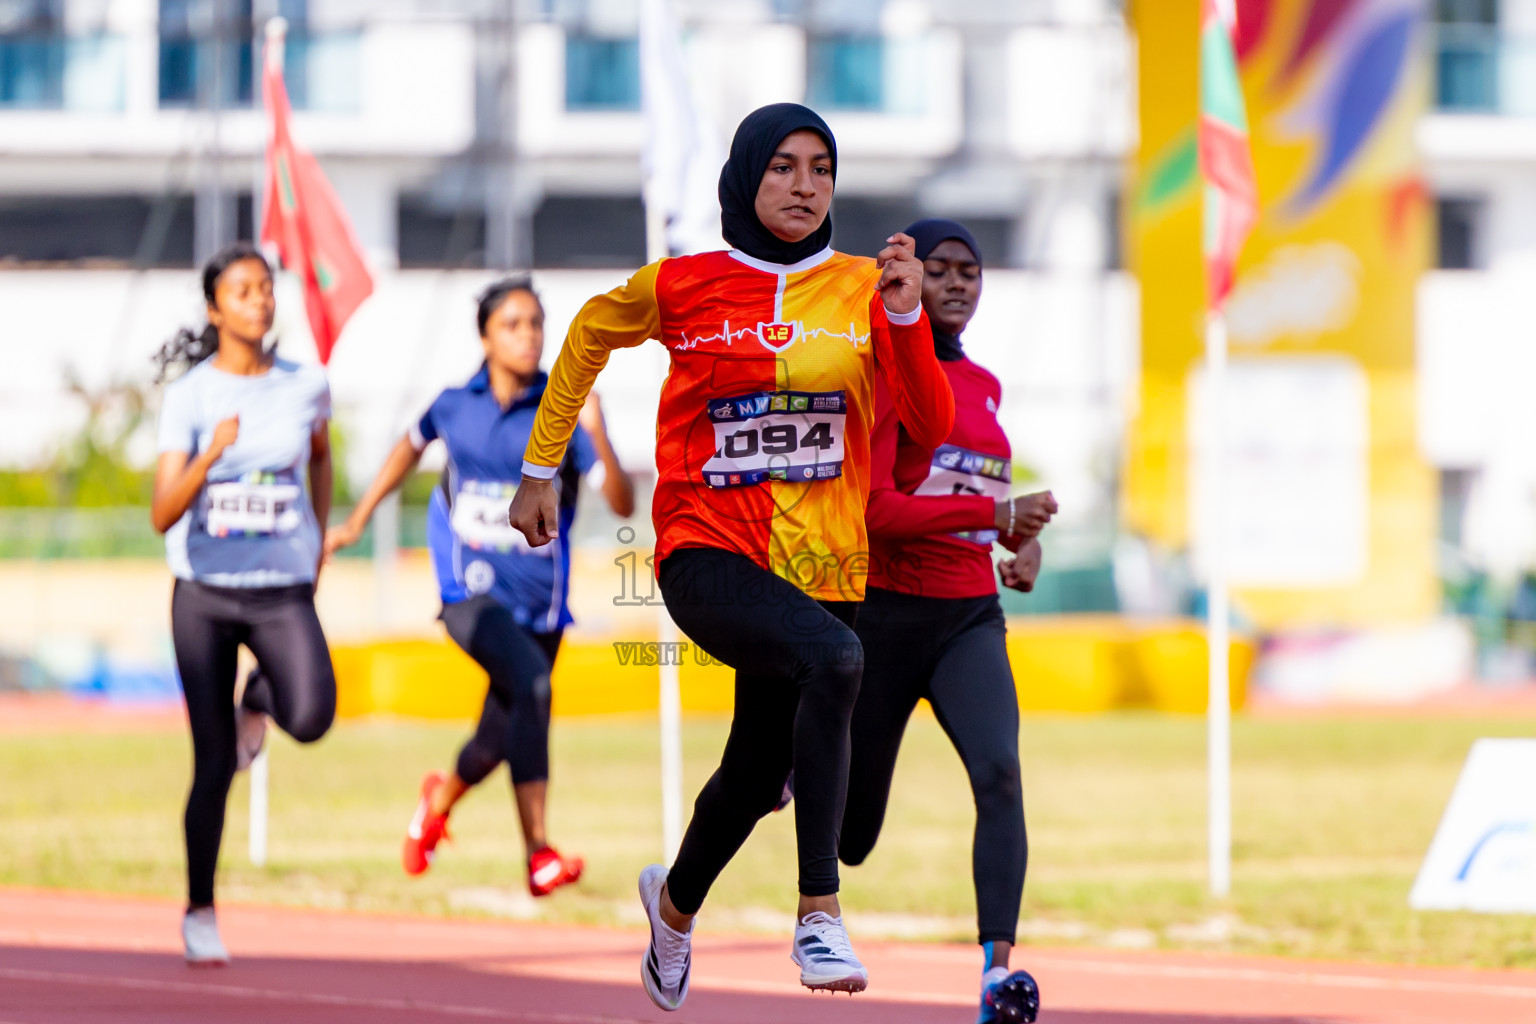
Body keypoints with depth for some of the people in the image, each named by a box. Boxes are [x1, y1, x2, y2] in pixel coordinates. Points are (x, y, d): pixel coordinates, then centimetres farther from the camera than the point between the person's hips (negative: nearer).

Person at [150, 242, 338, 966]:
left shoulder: (306, 385, 1)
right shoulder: (189, 395, -7)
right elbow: (162, 515, -15)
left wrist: (318, 544, 21)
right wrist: (212, 454, -31)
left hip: (283, 592, 1)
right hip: (205, 590, -1)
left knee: (311, 719, -25)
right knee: (214, 763, 0)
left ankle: (259, 698, 13)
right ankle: (200, 912, 18)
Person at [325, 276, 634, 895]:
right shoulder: (455, 406, -1)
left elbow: (623, 505, -15)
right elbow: (411, 447, 23)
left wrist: (597, 437, -30)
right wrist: (355, 523, 27)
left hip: (540, 598, 2)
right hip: (471, 588, -2)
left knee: (500, 741, 14)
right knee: (530, 683, -30)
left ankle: (441, 800, 51)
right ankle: (539, 855, -32)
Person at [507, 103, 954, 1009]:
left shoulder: (865, 288, 3)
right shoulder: (682, 286, -2)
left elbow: (932, 424, -6)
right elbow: (589, 337, 18)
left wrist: (906, 318, -21)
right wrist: (540, 471, 20)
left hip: (821, 567, 4)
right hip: (709, 554, -4)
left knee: (759, 773, 17)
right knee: (835, 659, -34)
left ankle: (676, 902, 52)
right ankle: (820, 913, -33)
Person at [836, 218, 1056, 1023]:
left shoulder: (984, 385, 13)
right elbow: (876, 509, -19)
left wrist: (1022, 544, 8)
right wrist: (995, 513, -29)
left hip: (970, 618, 4)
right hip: (883, 616, -4)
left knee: (999, 770, -25)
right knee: (852, 840, 6)